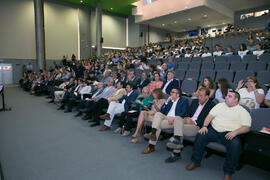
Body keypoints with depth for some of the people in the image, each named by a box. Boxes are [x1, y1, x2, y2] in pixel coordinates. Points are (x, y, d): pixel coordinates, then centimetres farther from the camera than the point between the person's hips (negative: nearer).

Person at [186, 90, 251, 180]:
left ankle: (228, 173, -15)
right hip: (214, 130, 3)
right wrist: (204, 126, -7)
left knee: (235, 144, -33)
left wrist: (235, 132, -20)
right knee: (200, 135, -22)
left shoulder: (243, 111, 7)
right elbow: (210, 116, 10)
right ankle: (195, 161, -6)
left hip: (229, 134, -2)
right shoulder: (220, 105, 17)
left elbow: (247, 127, -3)